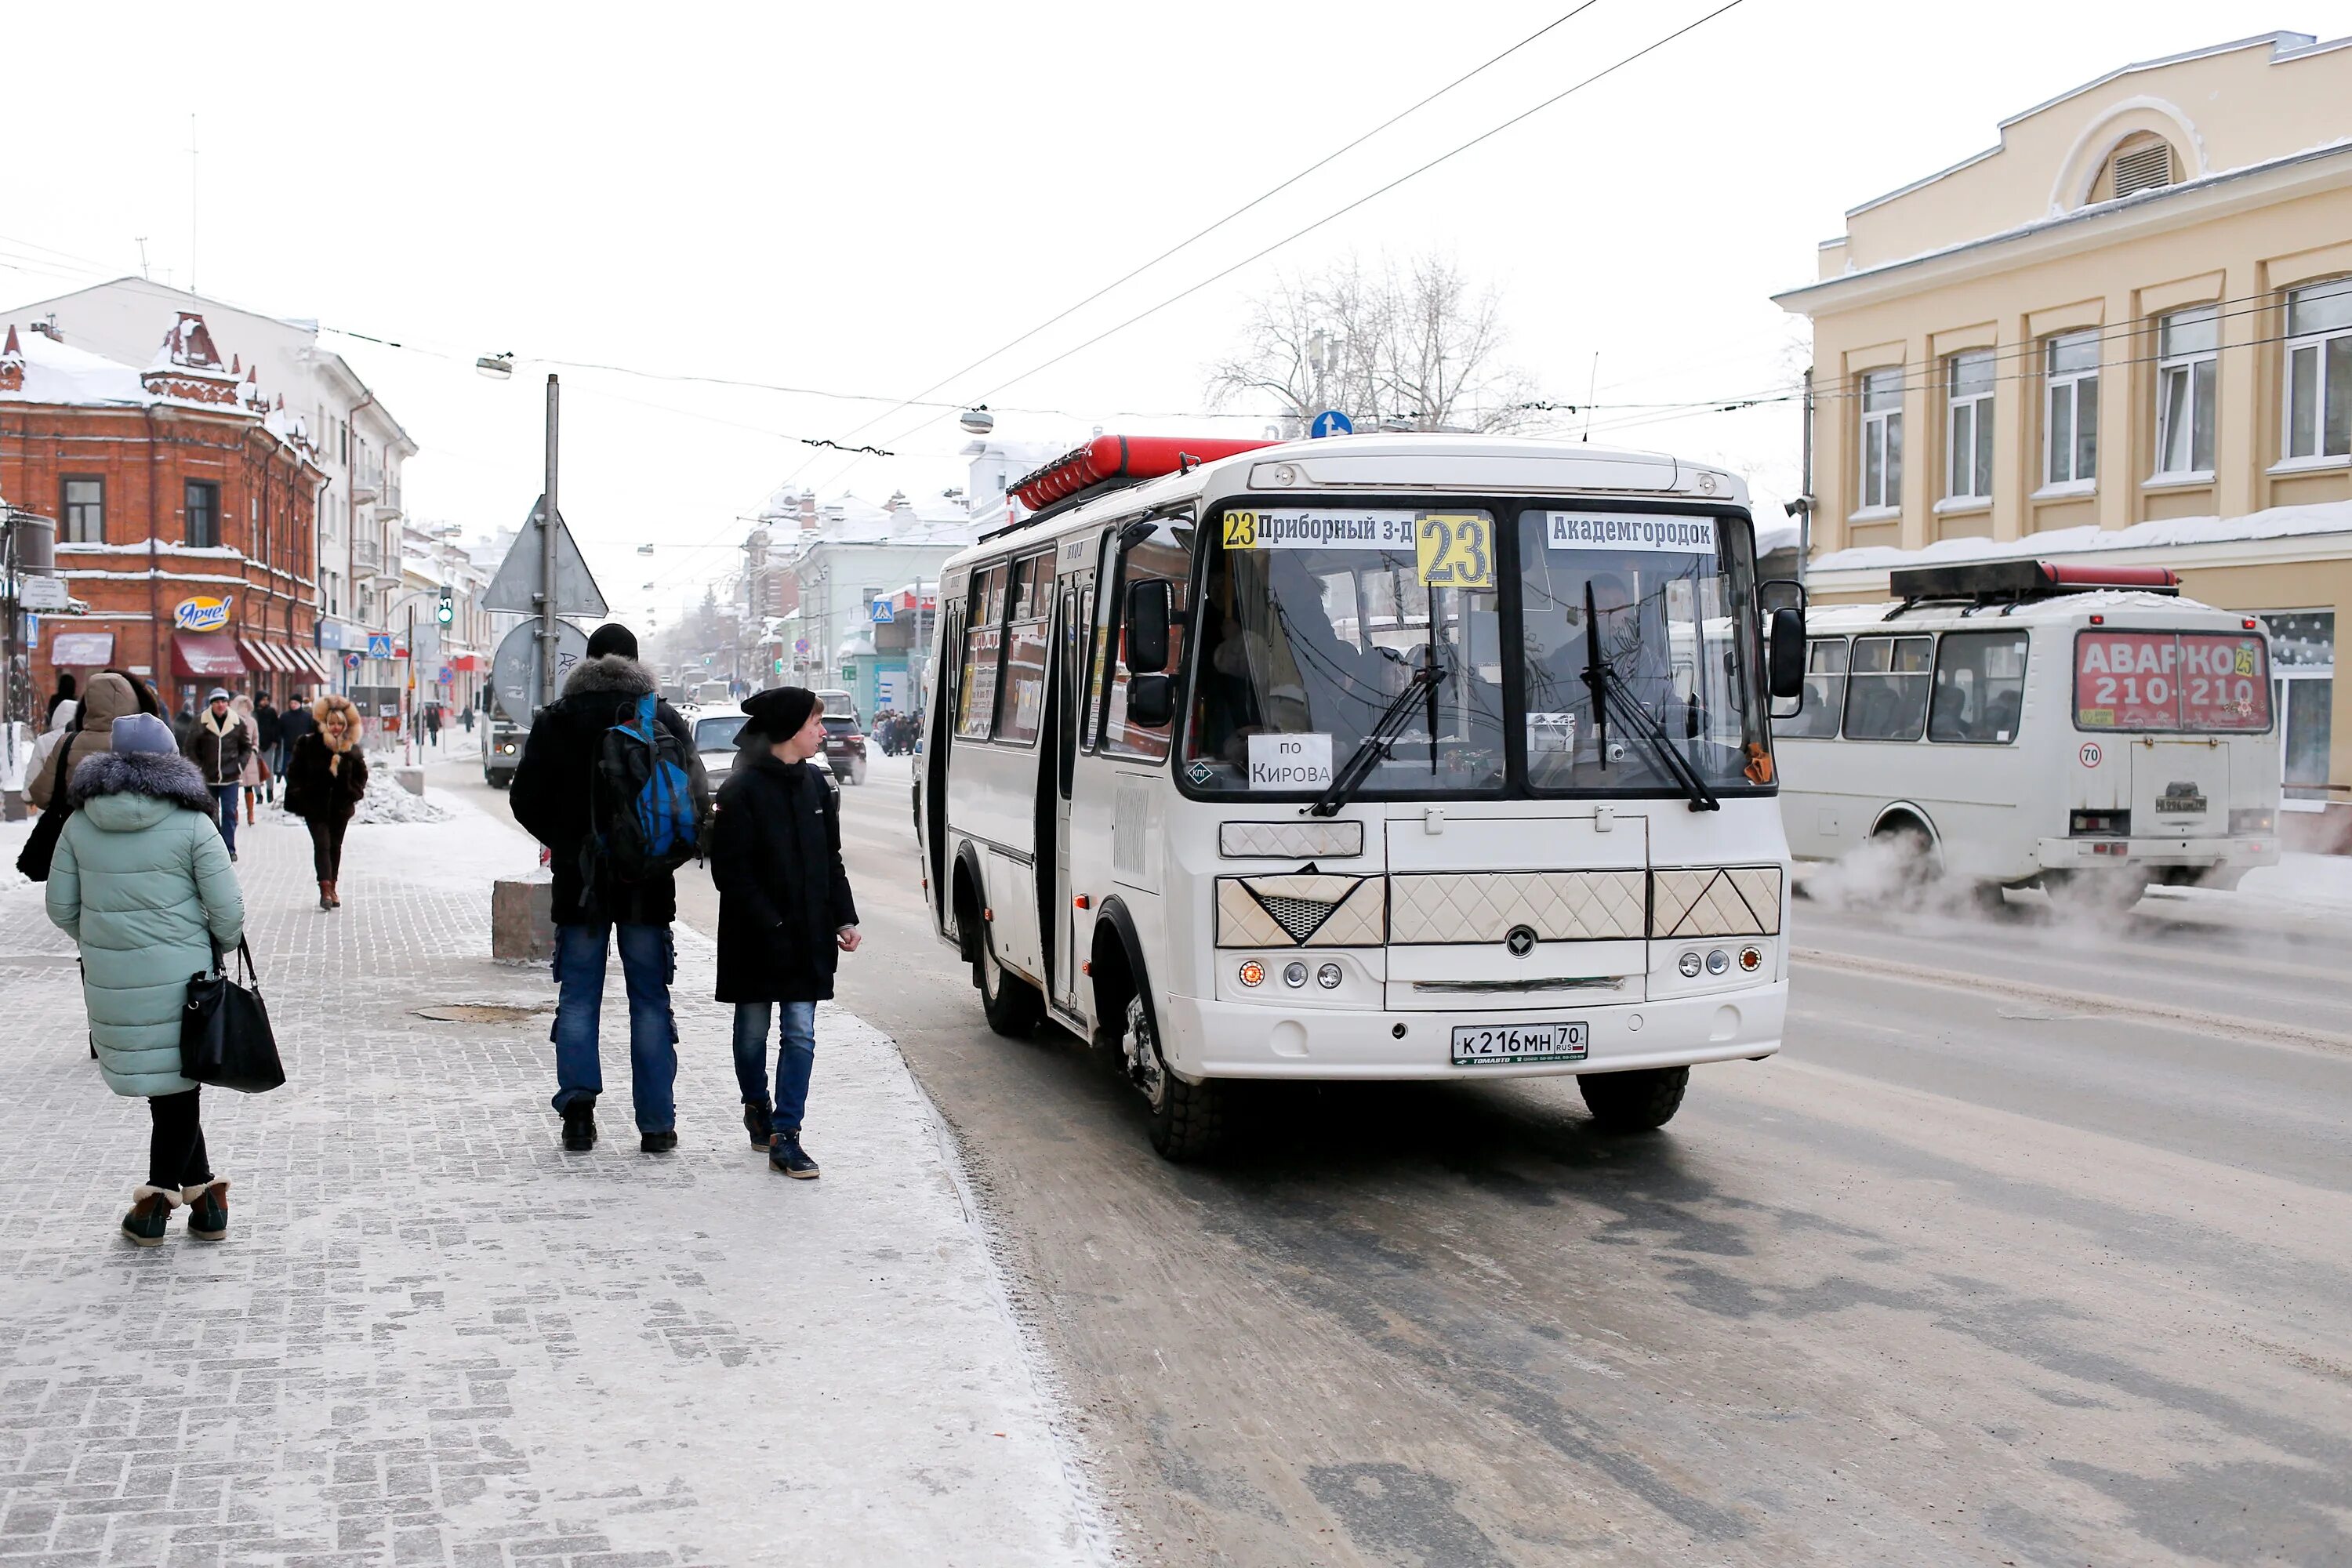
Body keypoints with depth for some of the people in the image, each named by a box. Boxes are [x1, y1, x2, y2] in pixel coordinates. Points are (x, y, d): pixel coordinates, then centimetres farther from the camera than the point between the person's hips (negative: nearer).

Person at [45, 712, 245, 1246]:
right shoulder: (190, 824, -9)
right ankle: (203, 1202, 16)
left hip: (109, 979, 2)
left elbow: (61, 908, 5)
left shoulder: (80, 824, 1)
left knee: (167, 1086, 11)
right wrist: (221, 948, 11)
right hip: (179, 975, -2)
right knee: (177, 1084, 10)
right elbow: (228, 908, -9)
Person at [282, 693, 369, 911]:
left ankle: (332, 888, 21)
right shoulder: (308, 744, -7)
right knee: (322, 844, -11)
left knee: (335, 846, 11)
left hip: (341, 805, 3)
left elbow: (361, 774, 13)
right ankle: (326, 889, -16)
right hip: (315, 805, -3)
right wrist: (301, 795, -7)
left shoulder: (352, 748, 2)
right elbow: (294, 772, -1)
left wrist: (353, 793, 0)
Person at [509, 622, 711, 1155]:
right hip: (648, 882, 0)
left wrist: (564, 843, 13)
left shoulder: (555, 720, 0)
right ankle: (657, 1124, 6)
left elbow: (525, 798, -1)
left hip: (578, 879, 0)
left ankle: (578, 1100, -6)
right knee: (649, 1000, 5)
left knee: (578, 997, 9)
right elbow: (698, 796, -3)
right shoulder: (664, 718, -1)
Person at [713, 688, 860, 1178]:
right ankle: (757, 1106, 36)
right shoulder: (742, 789, -11)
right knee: (753, 1030, 11)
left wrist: (844, 918, 6)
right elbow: (730, 870, -13)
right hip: (755, 941, -4)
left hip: (808, 937, 4)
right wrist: (770, 926, -18)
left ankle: (785, 1135, -1)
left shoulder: (816, 784, 8)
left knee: (800, 1034, -2)